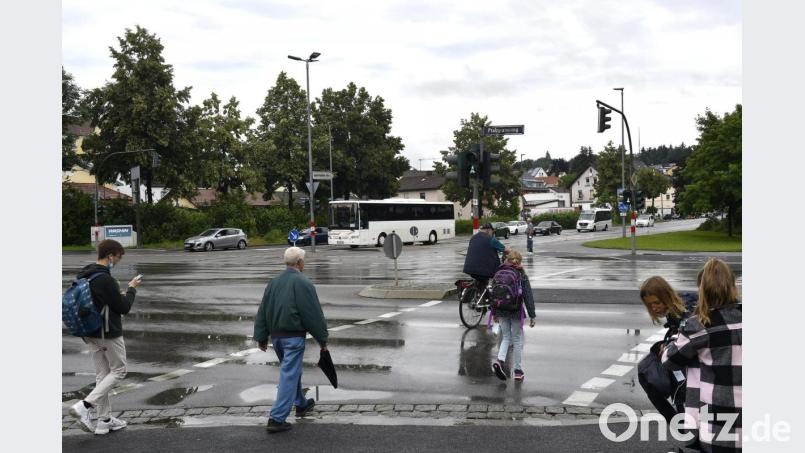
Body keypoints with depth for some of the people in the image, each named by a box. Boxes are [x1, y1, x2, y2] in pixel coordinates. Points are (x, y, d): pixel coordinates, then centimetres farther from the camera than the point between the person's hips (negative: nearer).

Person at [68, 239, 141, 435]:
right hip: (109, 334, -9)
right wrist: (132, 289, -2)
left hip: (90, 334, 9)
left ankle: (104, 420, 18)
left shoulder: (83, 275, 7)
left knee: (102, 374, 14)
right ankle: (85, 406, -9)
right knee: (118, 371, 5)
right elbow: (124, 307, -17)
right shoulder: (105, 280, -22)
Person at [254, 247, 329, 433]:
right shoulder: (303, 283, -14)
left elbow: (262, 311, 10)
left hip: (276, 335, 8)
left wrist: (261, 337, 14)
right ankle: (276, 418, -6)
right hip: (294, 336, -8)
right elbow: (314, 313, -13)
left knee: (292, 371, 24)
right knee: (289, 375, -4)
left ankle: (301, 404, 40)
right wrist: (322, 339, -6)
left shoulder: (273, 282, 8)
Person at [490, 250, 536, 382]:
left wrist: (494, 313, 16)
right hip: (516, 312, -3)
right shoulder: (522, 276, -6)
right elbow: (528, 297, -7)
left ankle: (499, 360, -8)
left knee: (506, 337, 16)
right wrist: (532, 316, -2)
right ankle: (517, 371, 13)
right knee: (517, 340, 9)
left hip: (501, 311, 3)